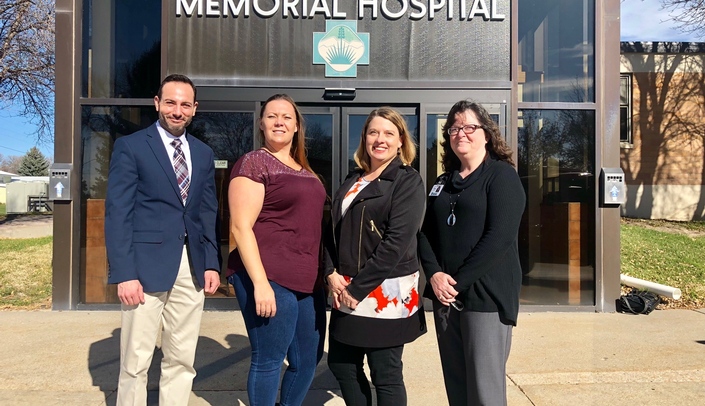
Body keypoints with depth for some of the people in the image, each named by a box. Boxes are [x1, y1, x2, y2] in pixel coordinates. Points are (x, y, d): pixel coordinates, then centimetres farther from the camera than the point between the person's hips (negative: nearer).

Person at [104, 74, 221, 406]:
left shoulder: (203, 153, 13)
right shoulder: (130, 146, -1)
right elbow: (117, 214, -6)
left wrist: (212, 263, 5)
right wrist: (124, 274, -13)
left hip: (192, 268, 4)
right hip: (147, 265, -4)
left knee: (182, 360, 11)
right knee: (135, 362, 5)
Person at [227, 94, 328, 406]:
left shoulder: (303, 169, 17)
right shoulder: (253, 163, -6)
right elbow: (240, 226, -14)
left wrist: (323, 273, 16)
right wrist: (260, 283, -20)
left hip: (307, 280, 8)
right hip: (269, 279, -8)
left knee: (308, 360, 15)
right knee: (268, 360, 3)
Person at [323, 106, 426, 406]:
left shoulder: (408, 182, -7)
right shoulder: (353, 180, 12)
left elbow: (397, 242, -16)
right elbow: (333, 230, 12)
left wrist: (359, 288, -16)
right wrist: (332, 273, -4)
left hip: (386, 292, -6)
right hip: (347, 290, 7)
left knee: (385, 375, 5)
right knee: (340, 364, 15)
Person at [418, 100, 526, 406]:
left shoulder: (502, 175, -3)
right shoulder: (443, 182, 16)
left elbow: (499, 237, -15)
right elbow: (424, 232, 10)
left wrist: (459, 281, -16)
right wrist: (434, 274, -8)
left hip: (485, 294, -6)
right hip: (445, 295, 6)